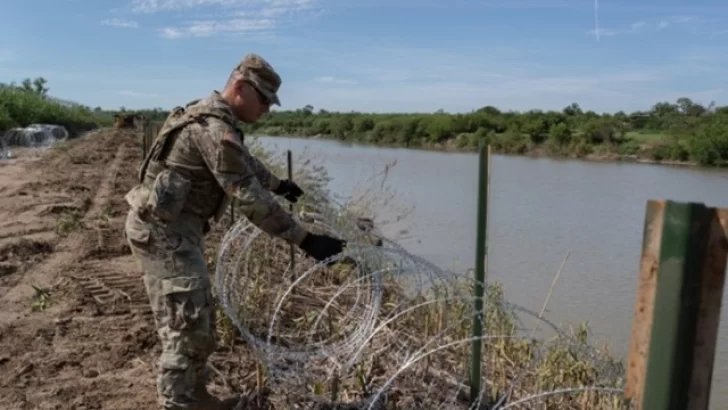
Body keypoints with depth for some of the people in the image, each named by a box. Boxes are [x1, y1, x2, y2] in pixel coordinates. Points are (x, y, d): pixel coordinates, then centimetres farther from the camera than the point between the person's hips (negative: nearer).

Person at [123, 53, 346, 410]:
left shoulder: (209, 115, 13)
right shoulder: (215, 128, -21)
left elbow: (245, 163, 30)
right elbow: (250, 199, -26)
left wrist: (279, 184, 41)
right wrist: (305, 240, -24)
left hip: (165, 226, 11)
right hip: (164, 230, -11)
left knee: (198, 321, 18)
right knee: (187, 327, -6)